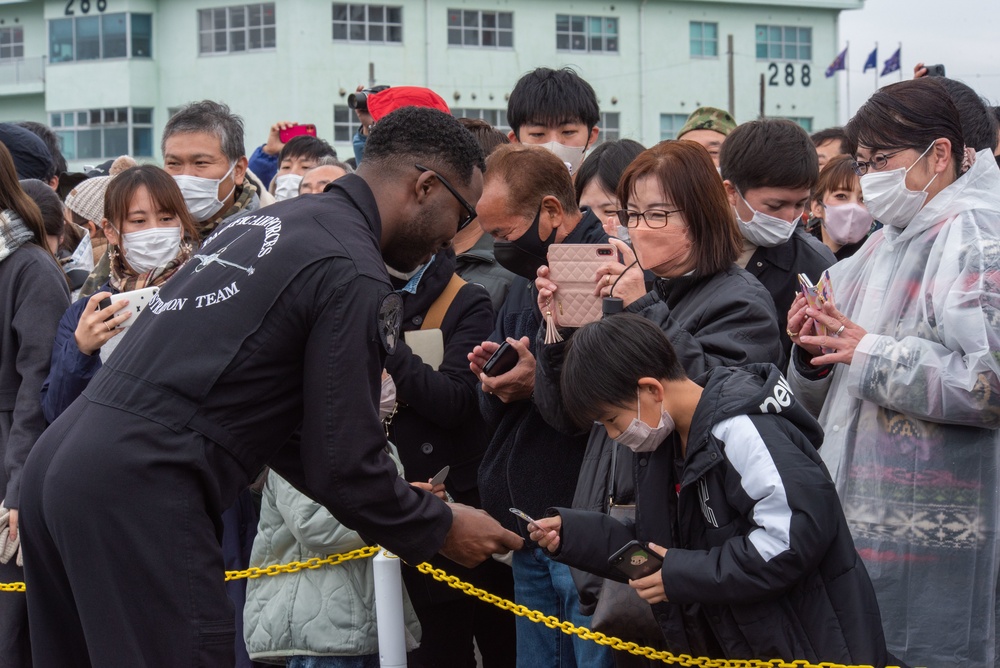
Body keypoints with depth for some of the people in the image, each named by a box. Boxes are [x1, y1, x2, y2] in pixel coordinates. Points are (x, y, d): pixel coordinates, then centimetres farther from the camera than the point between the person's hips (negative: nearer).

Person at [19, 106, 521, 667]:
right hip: (139, 495, -10)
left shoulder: (269, 221, 20)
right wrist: (440, 530, 8)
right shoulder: (354, 275, -9)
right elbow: (345, 466, -9)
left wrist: (395, 500, 25)